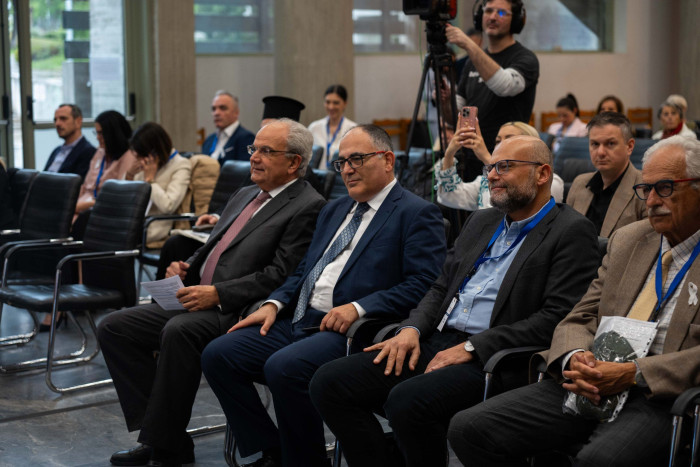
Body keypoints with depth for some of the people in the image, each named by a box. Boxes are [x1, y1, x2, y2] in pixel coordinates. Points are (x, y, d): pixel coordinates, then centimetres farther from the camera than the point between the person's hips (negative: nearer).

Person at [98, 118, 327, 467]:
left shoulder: (307, 208, -7)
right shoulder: (244, 196, 22)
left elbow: (281, 277, -16)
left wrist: (217, 293, -21)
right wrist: (186, 268, 5)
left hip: (236, 313, -10)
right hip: (198, 303, 10)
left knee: (179, 330, -36)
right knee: (113, 327, -2)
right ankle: (159, 434, -6)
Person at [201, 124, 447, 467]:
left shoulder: (416, 214, -1)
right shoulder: (334, 211, 24)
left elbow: (423, 284, -13)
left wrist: (360, 308, -21)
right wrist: (274, 304, 5)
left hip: (349, 332, -8)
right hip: (299, 322, 8)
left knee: (284, 367, -33)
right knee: (217, 355, -8)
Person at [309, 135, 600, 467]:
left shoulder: (572, 232, -2)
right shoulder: (481, 221, 22)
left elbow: (555, 318, -12)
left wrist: (472, 347, -16)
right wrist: (412, 329, 1)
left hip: (488, 359, -7)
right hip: (436, 343, 8)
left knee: (407, 400, -34)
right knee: (329, 382, -10)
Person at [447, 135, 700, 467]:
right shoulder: (626, 240, 19)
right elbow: (579, 319, 16)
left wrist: (634, 373, -19)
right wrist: (575, 359, -7)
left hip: (663, 397, -6)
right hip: (594, 386, 6)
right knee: (468, 428, -10)